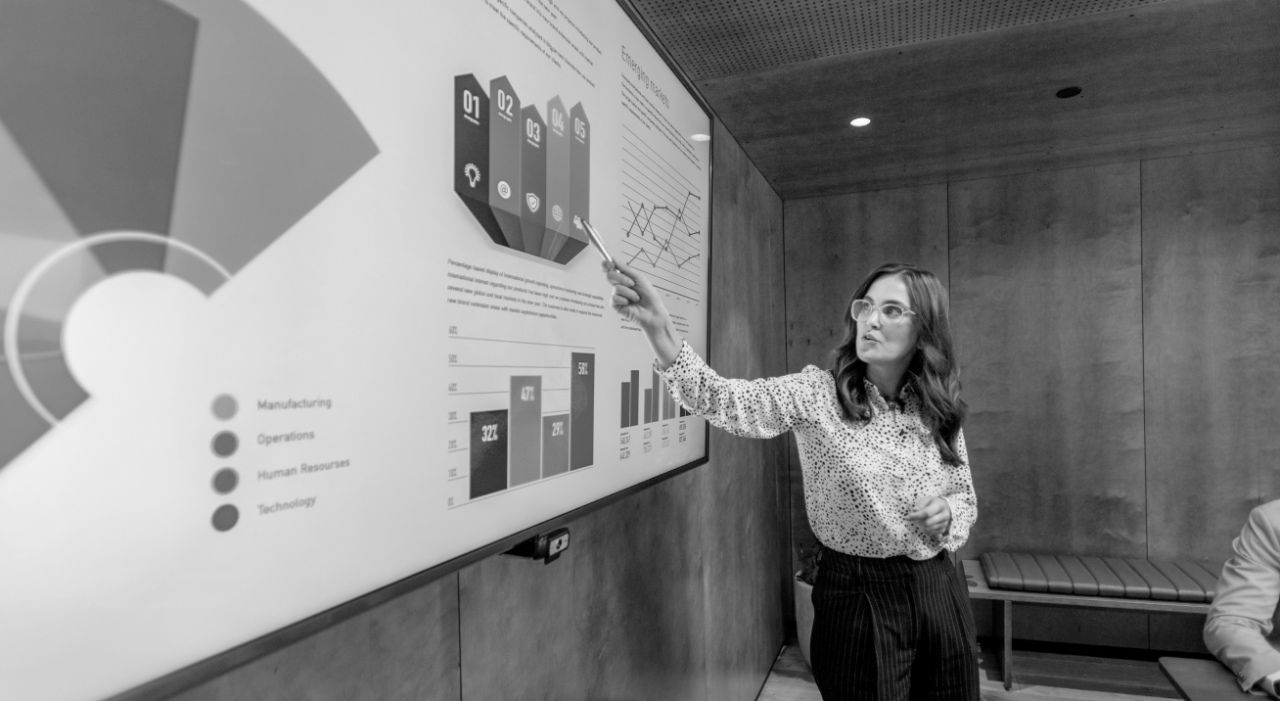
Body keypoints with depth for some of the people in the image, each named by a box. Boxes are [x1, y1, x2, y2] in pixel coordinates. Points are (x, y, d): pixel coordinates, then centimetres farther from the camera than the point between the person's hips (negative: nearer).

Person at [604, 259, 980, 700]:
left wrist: (946, 511, -12)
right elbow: (729, 402, -32)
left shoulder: (939, 410, -1)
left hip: (937, 591, 4)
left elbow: (966, 499, 12)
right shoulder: (817, 394, -14)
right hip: (856, 596, -4)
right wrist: (658, 328, -46)